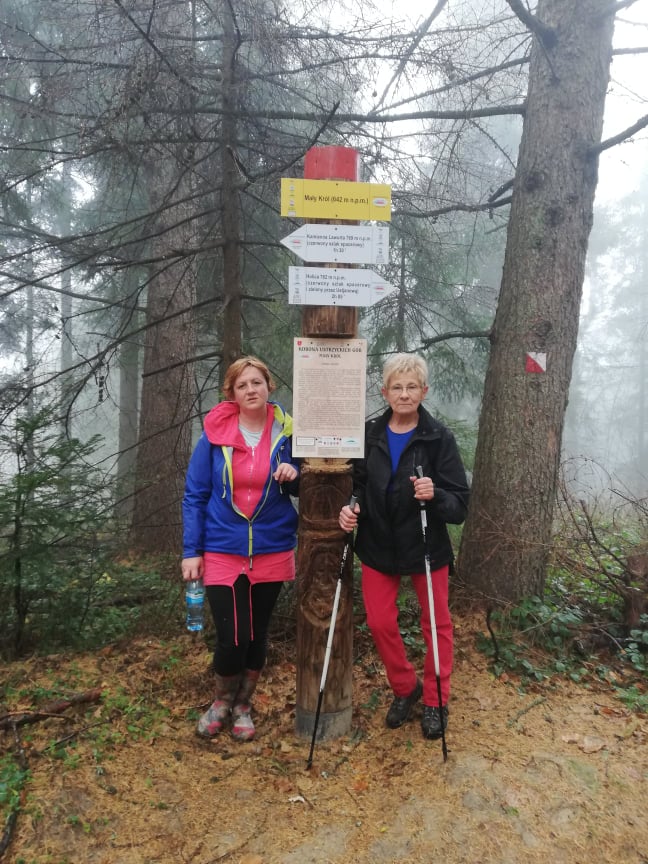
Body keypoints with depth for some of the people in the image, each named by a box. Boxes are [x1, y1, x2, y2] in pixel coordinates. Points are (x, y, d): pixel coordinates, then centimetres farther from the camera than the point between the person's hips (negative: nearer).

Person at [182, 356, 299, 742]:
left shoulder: (286, 432, -3)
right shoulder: (214, 434, -6)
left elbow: (302, 490, 7)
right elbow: (195, 495, -2)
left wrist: (295, 475, -16)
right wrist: (191, 551, -5)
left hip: (272, 550, 2)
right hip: (222, 551, -2)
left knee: (257, 634, 14)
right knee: (232, 637, -3)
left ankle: (243, 706, 39)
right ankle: (223, 701, 30)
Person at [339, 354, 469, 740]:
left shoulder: (439, 437, -13)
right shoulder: (370, 434, -4)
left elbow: (460, 504, -14)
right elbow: (358, 484, 6)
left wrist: (434, 495, -34)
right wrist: (350, 509, -15)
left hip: (427, 548, -2)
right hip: (378, 547, 3)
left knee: (436, 624, 12)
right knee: (380, 623, 9)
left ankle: (435, 701, 35)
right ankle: (405, 688, 36)